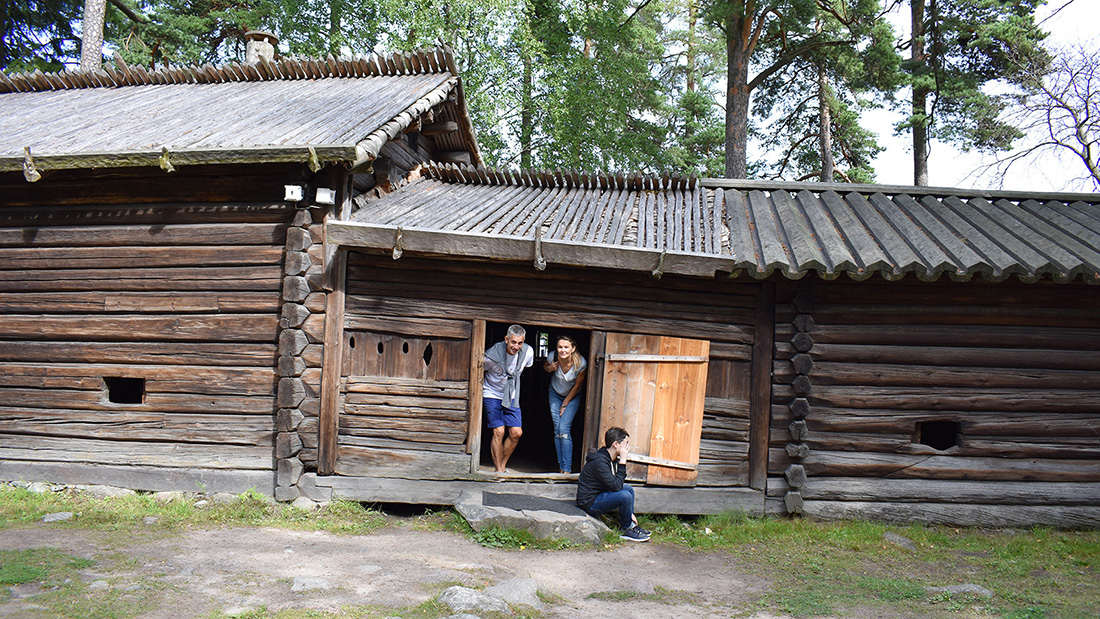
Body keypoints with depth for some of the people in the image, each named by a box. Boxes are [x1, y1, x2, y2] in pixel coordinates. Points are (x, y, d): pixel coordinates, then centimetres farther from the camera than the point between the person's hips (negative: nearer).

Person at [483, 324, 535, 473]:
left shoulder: (528, 352, -13)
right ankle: (498, 470, 1)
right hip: (492, 395, -4)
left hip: (512, 397, 4)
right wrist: (480, 396, 0)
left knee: (516, 433, -2)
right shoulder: (492, 355, -24)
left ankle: (502, 465, 16)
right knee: (499, 431, -11)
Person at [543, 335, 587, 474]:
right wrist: (550, 368, -22)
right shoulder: (553, 357, -23)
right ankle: (561, 467, 3)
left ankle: (567, 469, -10)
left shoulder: (581, 363, -28)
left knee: (564, 429, -16)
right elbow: (544, 366, 3)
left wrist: (565, 404, -7)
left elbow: (577, 386, -14)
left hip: (572, 396, -3)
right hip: (555, 393, 3)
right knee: (557, 430, -4)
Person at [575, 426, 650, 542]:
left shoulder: (612, 459, 6)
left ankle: (630, 523, 13)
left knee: (629, 488, 16)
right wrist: (622, 461, -25)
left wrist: (629, 512, 10)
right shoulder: (599, 462, -24)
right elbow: (616, 486, -29)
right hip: (589, 502, -10)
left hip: (600, 495, 10)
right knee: (625, 495, -24)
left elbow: (617, 485, 14)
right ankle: (626, 531, -3)